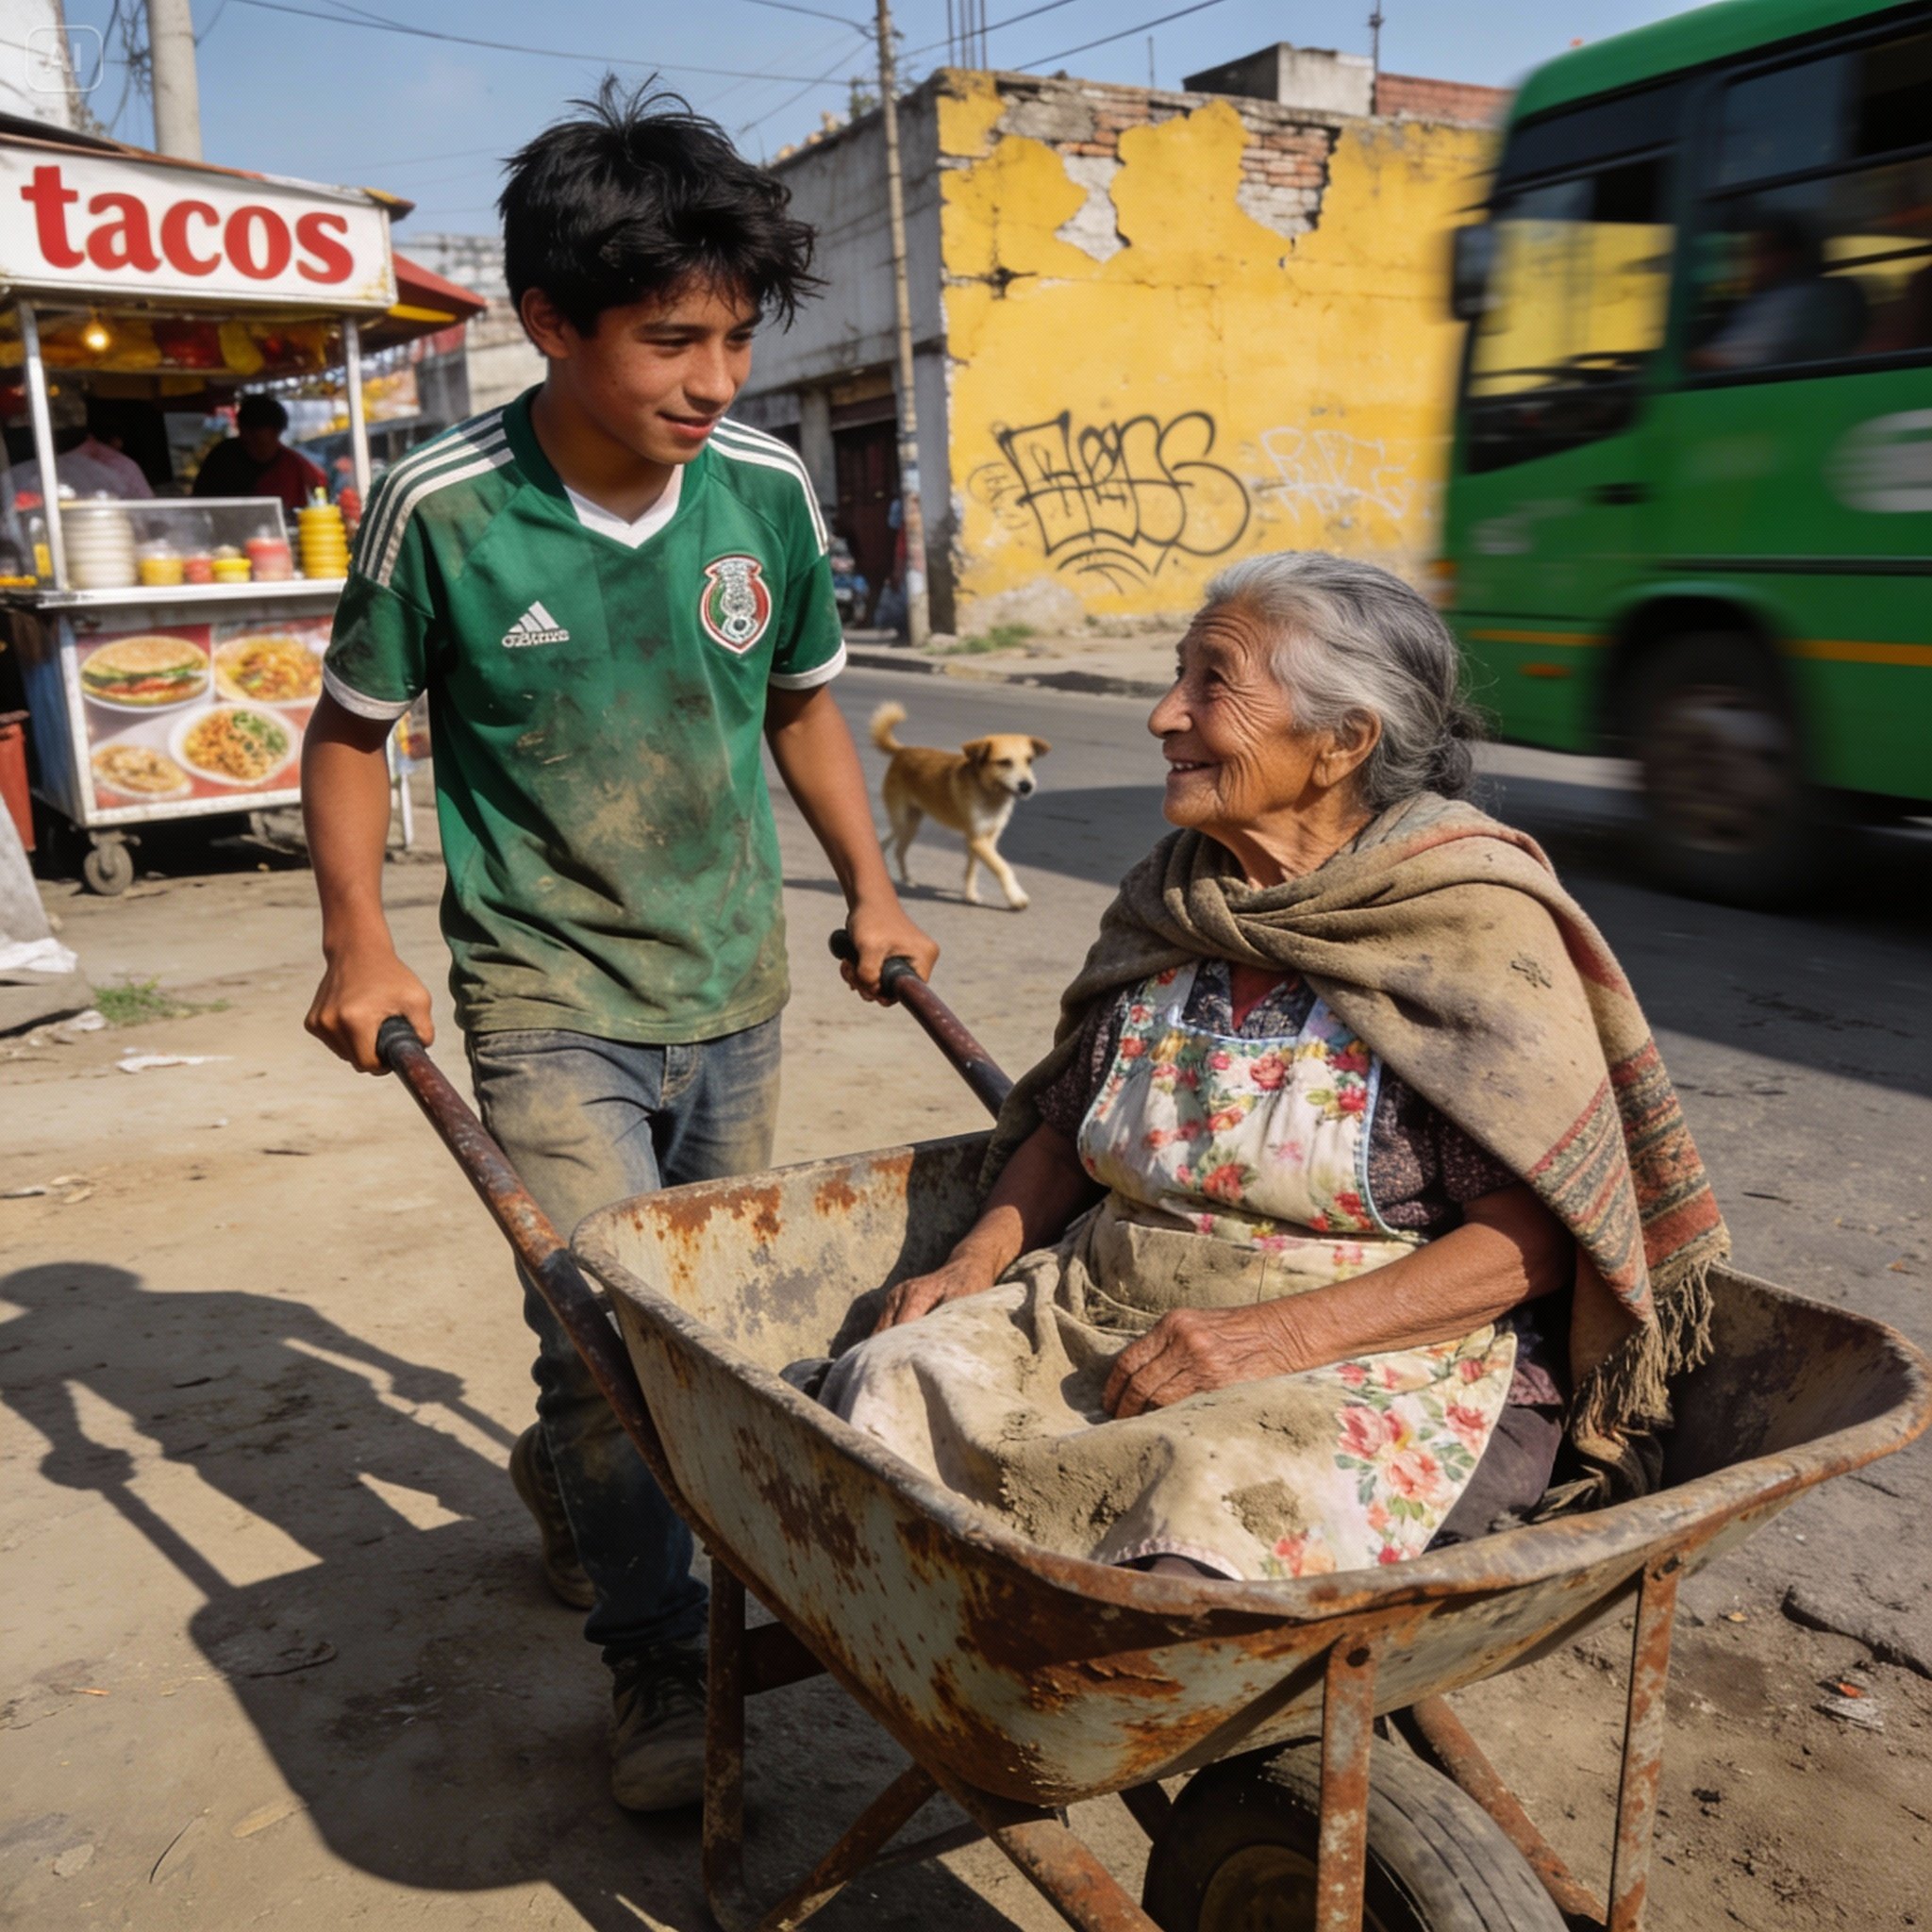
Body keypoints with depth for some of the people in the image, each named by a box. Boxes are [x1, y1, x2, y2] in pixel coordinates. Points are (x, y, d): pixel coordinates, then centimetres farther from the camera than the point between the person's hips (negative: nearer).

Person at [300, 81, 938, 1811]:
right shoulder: (443, 511, -15)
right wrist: (359, 946, -7)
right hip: (550, 996, -4)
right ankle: (657, 1663, 14)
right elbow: (351, 729, -1)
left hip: (734, 984, 5)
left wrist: (869, 891, 8)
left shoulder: (766, 488, -5)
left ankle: (569, 1475, 47)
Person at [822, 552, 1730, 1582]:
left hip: (1388, 1353, -5)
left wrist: (1282, 1335, -21)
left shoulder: (1475, 924, -9)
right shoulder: (1169, 902, 10)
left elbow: (1533, 1237, -13)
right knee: (893, 1383, -18)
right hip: (1103, 1308, 6)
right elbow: (1068, 1125, 19)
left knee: (1210, 1496, -35)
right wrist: (979, 1261, 1)